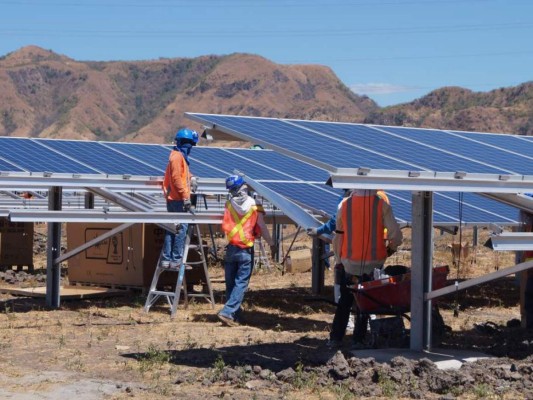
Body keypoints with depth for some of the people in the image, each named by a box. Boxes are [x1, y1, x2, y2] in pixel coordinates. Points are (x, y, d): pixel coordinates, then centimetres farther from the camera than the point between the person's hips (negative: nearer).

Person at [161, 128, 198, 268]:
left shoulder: (181, 156, 20)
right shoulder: (177, 156, -10)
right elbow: (176, 178, -18)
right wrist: (185, 196, -19)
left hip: (173, 199, 10)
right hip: (177, 199, -10)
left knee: (172, 229, 10)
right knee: (181, 228, -8)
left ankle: (166, 259, 12)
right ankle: (176, 259, -8)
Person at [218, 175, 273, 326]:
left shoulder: (229, 205, 0)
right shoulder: (254, 206, -4)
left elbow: (225, 227, 2)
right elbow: (262, 228, -2)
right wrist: (271, 242, 12)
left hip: (231, 249, 2)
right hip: (246, 250, -2)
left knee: (230, 284, 12)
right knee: (241, 283, -2)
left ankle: (236, 315, 15)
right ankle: (228, 312, -15)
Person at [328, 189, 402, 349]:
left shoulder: (345, 204, -3)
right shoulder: (382, 205, -9)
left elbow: (338, 235, 4)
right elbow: (397, 235, -10)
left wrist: (338, 260, 14)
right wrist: (390, 248, 11)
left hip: (349, 263, 2)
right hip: (373, 263, -2)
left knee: (345, 301, 16)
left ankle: (335, 337, 15)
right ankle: (358, 339, 9)